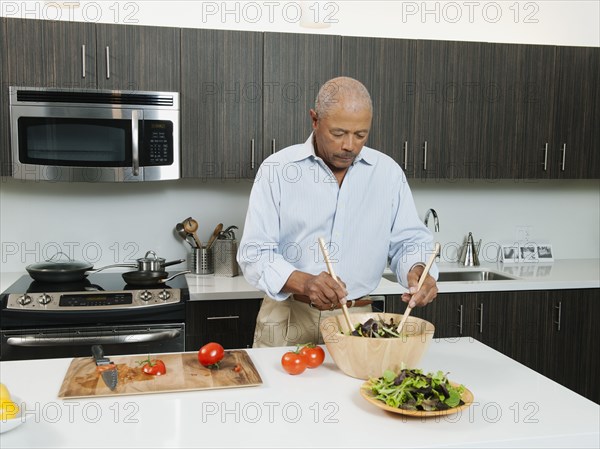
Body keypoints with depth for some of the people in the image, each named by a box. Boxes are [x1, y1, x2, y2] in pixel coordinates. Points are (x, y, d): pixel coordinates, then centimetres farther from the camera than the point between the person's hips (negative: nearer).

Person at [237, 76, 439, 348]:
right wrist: (303, 282, -28)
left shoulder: (388, 172, 1)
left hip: (356, 318, 2)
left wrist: (417, 270, -17)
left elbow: (407, 240, 6)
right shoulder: (277, 169, -7)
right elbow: (255, 253, -11)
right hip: (287, 318, -1)